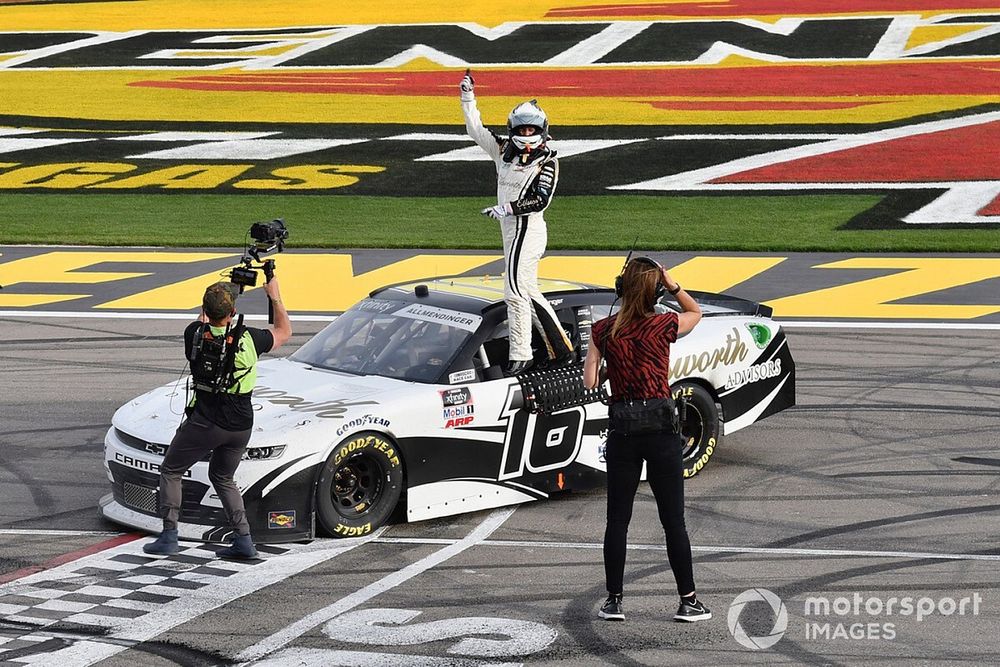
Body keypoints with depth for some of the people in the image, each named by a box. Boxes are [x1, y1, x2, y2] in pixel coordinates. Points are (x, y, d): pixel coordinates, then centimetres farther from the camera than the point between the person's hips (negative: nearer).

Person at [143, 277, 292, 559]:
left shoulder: (196, 334, -10)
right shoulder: (249, 338, -7)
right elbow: (284, 332, 13)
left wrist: (207, 310, 25)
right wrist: (275, 297, 21)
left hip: (205, 421, -3)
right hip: (241, 425, 3)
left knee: (170, 471, 14)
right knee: (222, 478, 23)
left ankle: (169, 537, 6)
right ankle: (244, 539, 11)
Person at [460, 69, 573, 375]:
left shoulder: (547, 161, -7)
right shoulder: (504, 149, 10)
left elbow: (540, 200, -16)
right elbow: (476, 130, 16)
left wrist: (505, 208, -23)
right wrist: (468, 97, 11)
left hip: (527, 229, -8)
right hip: (512, 230, 8)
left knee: (516, 292, -9)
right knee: (528, 292, 12)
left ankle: (519, 355, -3)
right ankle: (561, 348, 21)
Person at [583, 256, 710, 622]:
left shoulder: (603, 330, -2)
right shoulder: (663, 325, -6)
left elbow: (590, 382, -2)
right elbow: (696, 312, 16)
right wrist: (674, 286, 7)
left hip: (621, 431, 2)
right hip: (661, 431, -1)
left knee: (617, 520, 8)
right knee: (673, 520, 5)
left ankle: (614, 601, 9)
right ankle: (688, 601, 8)